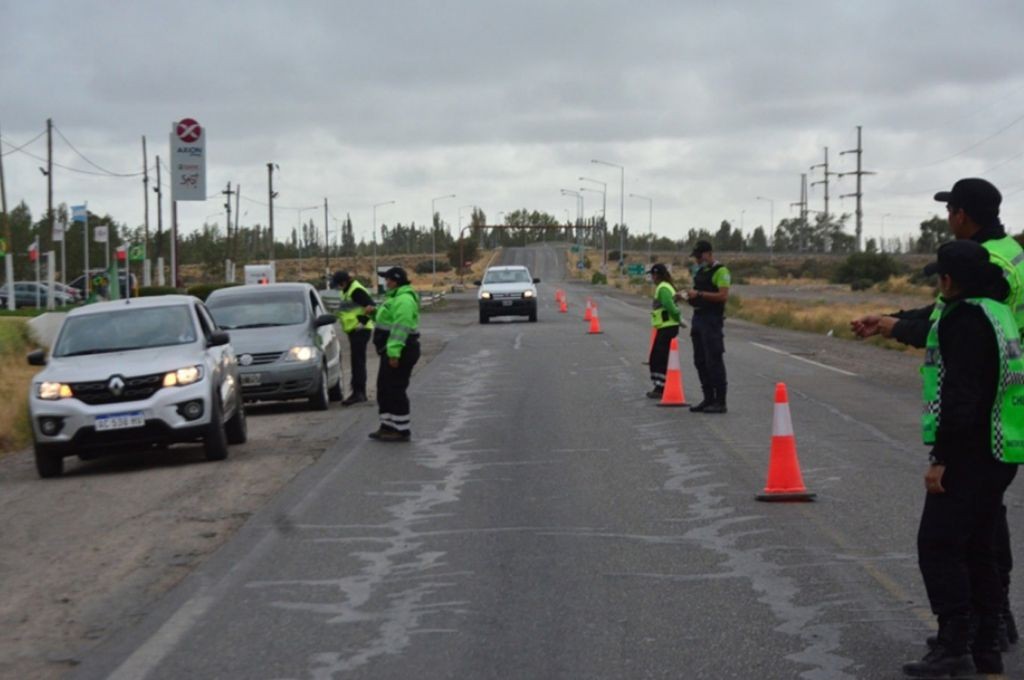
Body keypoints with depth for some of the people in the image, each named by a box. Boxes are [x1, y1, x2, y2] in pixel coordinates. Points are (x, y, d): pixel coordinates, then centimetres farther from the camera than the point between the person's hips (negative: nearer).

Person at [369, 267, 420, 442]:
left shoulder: (404, 300, -18)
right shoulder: (395, 297, 18)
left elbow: (400, 329, -25)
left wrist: (394, 352, -30)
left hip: (399, 352, -11)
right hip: (391, 351, 11)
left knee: (395, 390, -9)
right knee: (384, 389, 15)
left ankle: (402, 430, -5)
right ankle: (388, 427, 21)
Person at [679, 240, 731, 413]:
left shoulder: (720, 271, -11)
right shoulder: (700, 272, 18)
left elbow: (723, 295, -21)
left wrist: (699, 294, -23)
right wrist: (687, 297, 6)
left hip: (712, 320, -9)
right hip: (698, 317, 10)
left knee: (714, 362, -8)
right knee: (700, 361, 11)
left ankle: (720, 402, -5)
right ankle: (708, 399, 17)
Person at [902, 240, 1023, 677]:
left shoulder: (965, 319, -17)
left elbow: (960, 396, -23)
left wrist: (941, 458, -22)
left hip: (968, 456, -10)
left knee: (939, 546, -7)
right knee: (979, 549, 14)